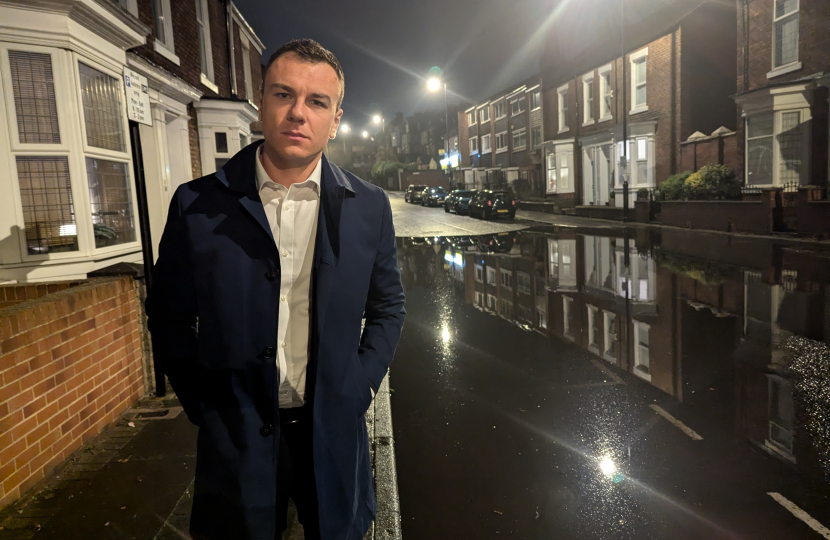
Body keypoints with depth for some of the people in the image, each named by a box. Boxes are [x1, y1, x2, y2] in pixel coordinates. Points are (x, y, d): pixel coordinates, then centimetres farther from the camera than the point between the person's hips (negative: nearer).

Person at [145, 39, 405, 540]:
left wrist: (359, 388, -1)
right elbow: (169, 315, 2)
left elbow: (387, 306, 6)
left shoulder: (369, 207, -3)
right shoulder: (197, 205, -6)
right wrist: (203, 405, -1)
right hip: (235, 437, 0)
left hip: (333, 431, 1)